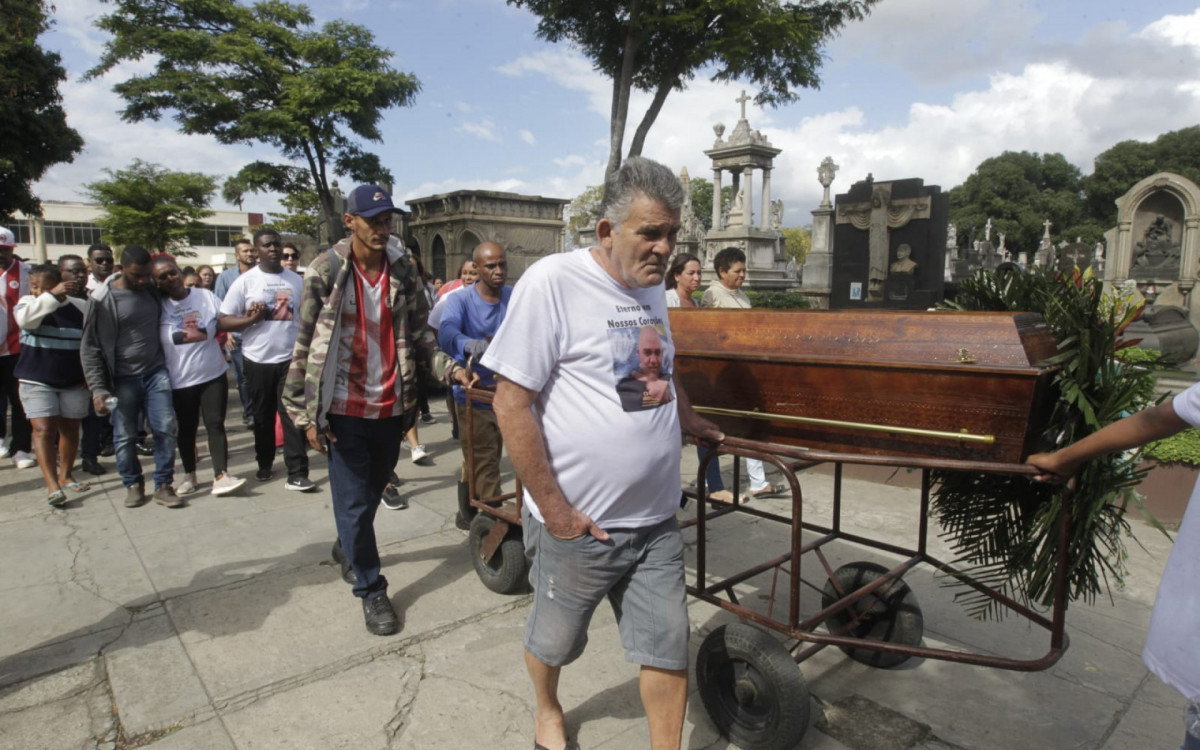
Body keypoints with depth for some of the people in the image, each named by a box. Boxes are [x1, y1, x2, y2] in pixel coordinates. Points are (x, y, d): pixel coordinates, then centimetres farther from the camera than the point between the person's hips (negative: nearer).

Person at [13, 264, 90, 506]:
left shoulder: (80, 307, -1)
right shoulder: (28, 302, -3)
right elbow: (24, 318, -28)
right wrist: (53, 295, -36)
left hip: (73, 382, 2)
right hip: (37, 381, -1)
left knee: (70, 429, 9)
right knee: (44, 430, -9)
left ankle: (65, 476, 25)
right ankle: (52, 485, -10)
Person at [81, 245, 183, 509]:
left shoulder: (152, 290, 5)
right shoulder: (103, 299, -8)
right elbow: (90, 348, -6)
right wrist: (98, 388, -12)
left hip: (156, 372, 3)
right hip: (123, 379, -3)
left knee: (165, 429, 0)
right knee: (125, 436, 4)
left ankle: (163, 485, 10)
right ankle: (133, 484, 22)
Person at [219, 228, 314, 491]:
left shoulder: (296, 280, 6)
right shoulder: (245, 281, -2)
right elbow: (224, 321, -3)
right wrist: (251, 319, -20)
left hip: (291, 358, 1)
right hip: (258, 360, 0)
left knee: (293, 415, -5)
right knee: (263, 416, 14)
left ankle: (297, 474, -2)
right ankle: (264, 463, 34)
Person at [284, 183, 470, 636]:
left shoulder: (403, 273, 2)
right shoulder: (325, 271, -8)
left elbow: (420, 334, 6)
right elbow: (305, 344, -7)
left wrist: (449, 368, -12)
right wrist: (305, 415, -9)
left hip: (392, 408, 4)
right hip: (345, 410, -4)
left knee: (373, 493, 21)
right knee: (353, 503, 3)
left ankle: (347, 547, 49)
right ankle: (371, 590, 20)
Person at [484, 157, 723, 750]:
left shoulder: (652, 288, 7)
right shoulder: (553, 280, -16)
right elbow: (511, 401, -17)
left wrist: (690, 422, 21)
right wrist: (553, 510, -17)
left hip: (656, 522, 5)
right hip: (577, 523, -5)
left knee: (668, 649, 12)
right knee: (552, 641, 20)